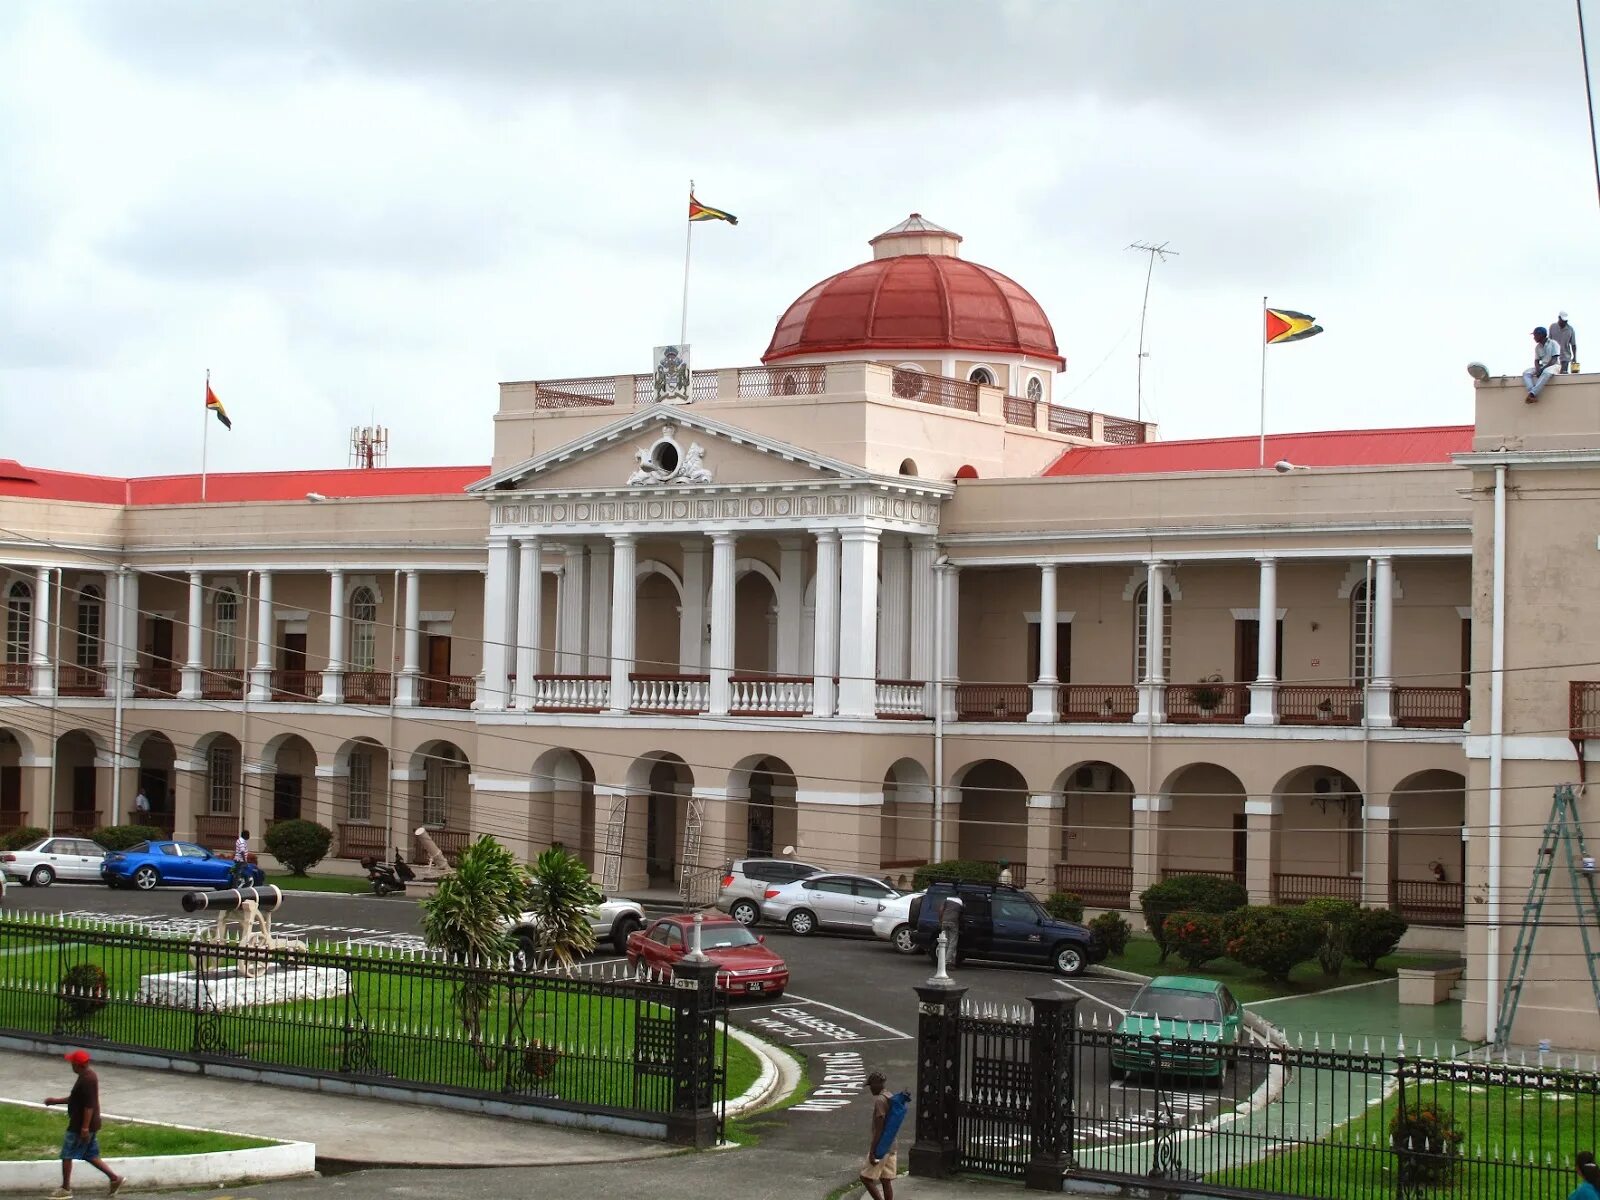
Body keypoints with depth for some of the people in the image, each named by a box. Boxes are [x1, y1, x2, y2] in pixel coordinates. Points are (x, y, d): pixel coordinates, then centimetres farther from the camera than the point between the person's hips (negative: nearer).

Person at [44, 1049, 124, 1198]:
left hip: (80, 1126, -10)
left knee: (67, 1155, 2)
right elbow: (75, 1098, 22)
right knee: (90, 1155, 16)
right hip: (91, 1125, 10)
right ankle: (114, 1178, 14)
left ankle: (66, 1189, 11)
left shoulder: (87, 1080, -22)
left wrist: (85, 1127, -25)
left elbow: (89, 1105, -25)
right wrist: (56, 1100, 21)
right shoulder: (87, 1075, 11)